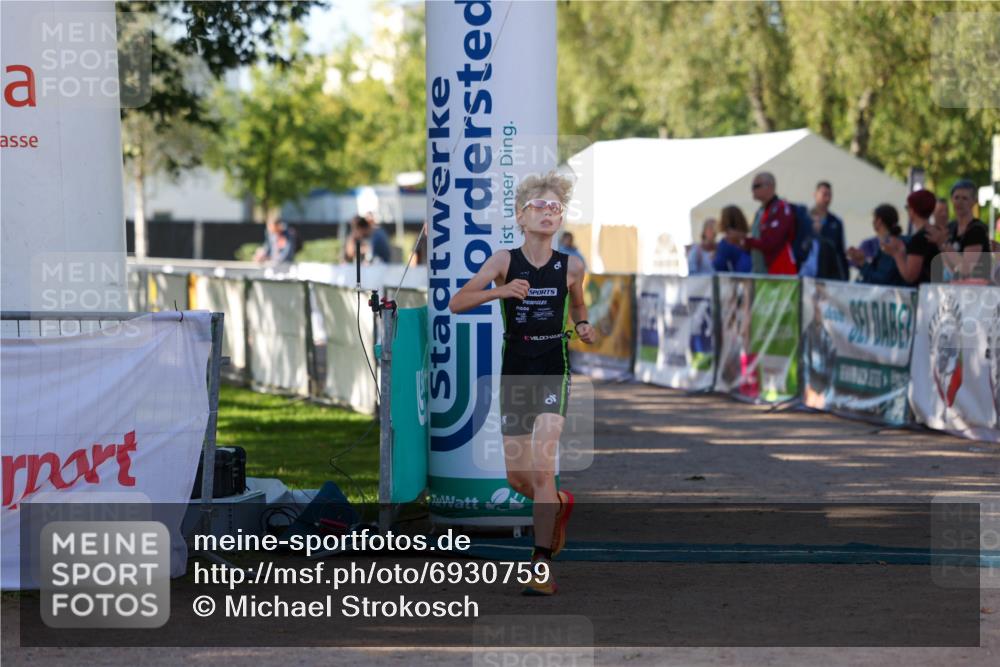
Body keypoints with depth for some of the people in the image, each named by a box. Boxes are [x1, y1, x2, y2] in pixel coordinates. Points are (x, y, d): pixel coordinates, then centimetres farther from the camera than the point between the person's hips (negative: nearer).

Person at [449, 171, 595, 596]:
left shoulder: (571, 267, 0)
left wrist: (583, 328, 0)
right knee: (518, 477, 8)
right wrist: (501, 291, -23)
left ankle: (542, 565, -15)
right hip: (515, 370, 2)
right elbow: (456, 303, -9)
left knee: (542, 466, -17)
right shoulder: (505, 260, -3)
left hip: (553, 369, -2)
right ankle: (559, 504, 43)